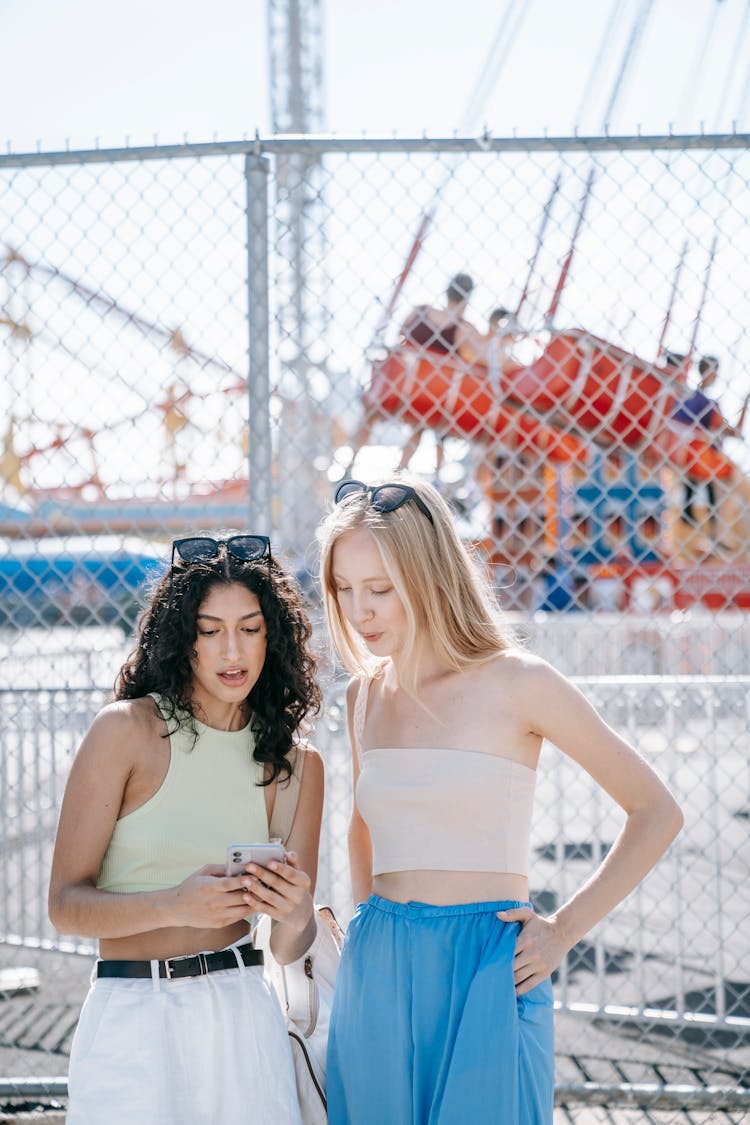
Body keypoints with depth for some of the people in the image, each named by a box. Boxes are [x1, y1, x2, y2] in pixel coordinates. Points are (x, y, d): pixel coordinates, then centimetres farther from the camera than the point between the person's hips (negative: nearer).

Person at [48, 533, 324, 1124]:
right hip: (132, 1015, -3)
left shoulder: (295, 762, 8)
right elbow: (66, 904, -7)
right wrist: (175, 906, -23)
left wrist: (295, 917, -14)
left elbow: (288, 949, 9)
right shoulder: (126, 729, -5)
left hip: (245, 1015, 4)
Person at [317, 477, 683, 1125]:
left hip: (483, 975, -4)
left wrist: (565, 930, -3)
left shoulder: (516, 684, -6)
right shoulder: (366, 696, 9)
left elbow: (657, 813, 0)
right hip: (378, 975, 5)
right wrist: (369, 914, 14)